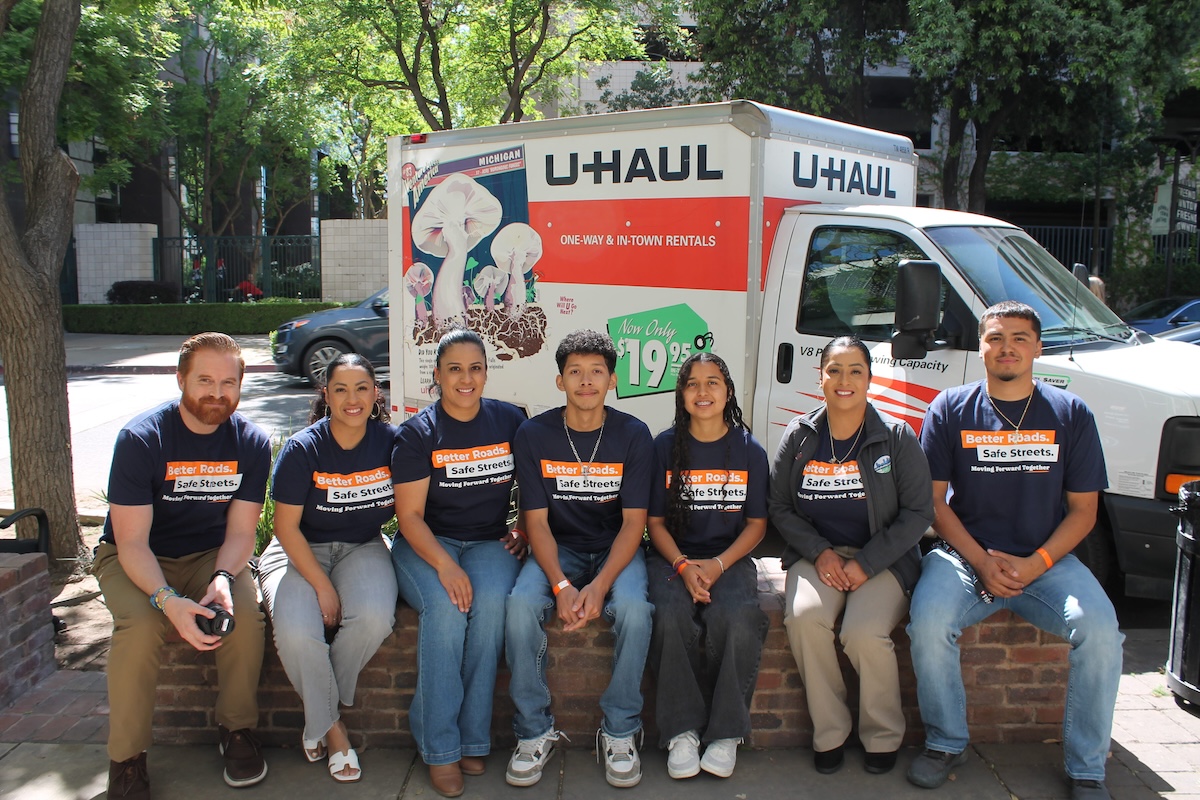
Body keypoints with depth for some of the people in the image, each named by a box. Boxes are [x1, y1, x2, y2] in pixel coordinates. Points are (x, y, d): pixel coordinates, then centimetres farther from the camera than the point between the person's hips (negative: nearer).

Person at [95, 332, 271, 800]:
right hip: (135, 558, -2)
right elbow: (132, 542, -21)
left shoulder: (251, 443, -10)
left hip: (211, 555, 2)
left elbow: (241, 531, -7)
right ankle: (126, 757, -10)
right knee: (140, 626, -31)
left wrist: (222, 579, -28)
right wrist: (169, 602, -37)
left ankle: (237, 729, -2)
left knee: (245, 612, -26)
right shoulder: (141, 438, -19)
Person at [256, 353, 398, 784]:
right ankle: (330, 725, 0)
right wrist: (322, 587, -15)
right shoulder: (302, 449, -12)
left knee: (375, 617, -30)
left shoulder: (391, 442, -6)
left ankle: (318, 718, -3)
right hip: (301, 552, -1)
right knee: (296, 631, -30)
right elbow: (287, 527, -10)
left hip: (362, 548, 2)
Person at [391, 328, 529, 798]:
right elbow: (409, 516, -8)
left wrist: (524, 531, -1)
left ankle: (473, 739, -17)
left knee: (492, 602, -30)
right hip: (426, 544, -1)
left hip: (490, 542, 2)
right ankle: (440, 748, -19)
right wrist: (444, 565, -23)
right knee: (446, 607, -31)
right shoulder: (418, 433, -3)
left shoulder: (510, 421, 4)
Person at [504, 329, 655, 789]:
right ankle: (535, 732, -9)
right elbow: (536, 520, -7)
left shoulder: (633, 435, -7)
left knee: (633, 608, -31)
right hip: (558, 549, 1)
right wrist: (561, 584, -23)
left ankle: (619, 732, -9)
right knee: (521, 606, -29)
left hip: (615, 548, 0)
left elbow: (634, 521, -10)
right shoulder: (534, 435, -6)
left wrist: (600, 585, -25)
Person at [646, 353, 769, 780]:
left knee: (738, 618, -31)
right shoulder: (665, 447, 2)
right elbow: (655, 521, 3)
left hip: (729, 558, 0)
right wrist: (683, 566, -14)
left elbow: (756, 524, 4)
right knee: (672, 617, -31)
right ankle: (682, 730, -15)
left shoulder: (749, 450, 3)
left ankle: (726, 732, -13)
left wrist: (718, 565, -12)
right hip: (673, 557, 0)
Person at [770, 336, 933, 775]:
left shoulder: (896, 437, -3)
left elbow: (918, 513, -4)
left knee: (864, 633, -29)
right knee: (804, 617, -29)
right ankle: (829, 734, -9)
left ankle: (883, 738, 0)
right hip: (816, 553, 2)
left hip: (882, 559, -2)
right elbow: (780, 507, 7)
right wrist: (819, 553, -9)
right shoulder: (799, 436, 3)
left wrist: (866, 564, -12)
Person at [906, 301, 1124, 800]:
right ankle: (946, 744, -2)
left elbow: (1082, 509, 4)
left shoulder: (1070, 414, 4)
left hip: (1046, 560, 1)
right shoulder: (950, 410, 1)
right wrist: (982, 562, -12)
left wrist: (1035, 563, -11)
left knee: (1100, 631, -24)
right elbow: (933, 501, 0)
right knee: (928, 624, -27)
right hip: (964, 555, -1)